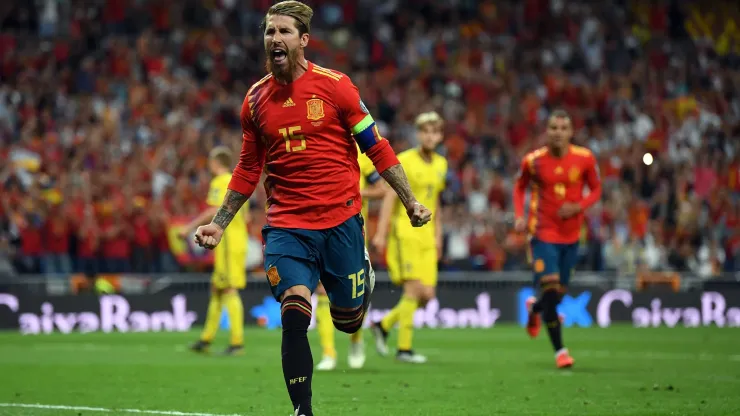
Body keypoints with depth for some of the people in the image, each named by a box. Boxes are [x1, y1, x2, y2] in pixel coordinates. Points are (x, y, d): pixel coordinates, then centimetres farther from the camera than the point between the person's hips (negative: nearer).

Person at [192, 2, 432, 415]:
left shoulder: (334, 85, -5)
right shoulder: (256, 98, 5)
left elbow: (376, 147, 2)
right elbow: (248, 170, 16)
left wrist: (411, 201, 0)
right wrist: (219, 223, 14)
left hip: (341, 218, -1)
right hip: (286, 225, 1)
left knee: (348, 320, 9)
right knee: (294, 314, -18)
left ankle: (365, 274, 45)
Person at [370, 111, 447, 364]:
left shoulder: (440, 164, 13)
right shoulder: (405, 161, -7)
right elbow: (390, 197, -9)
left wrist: (437, 236, 19)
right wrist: (381, 233, -15)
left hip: (426, 236, 7)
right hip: (405, 232, -7)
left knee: (427, 295, 0)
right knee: (414, 289, -12)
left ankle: (383, 325, 18)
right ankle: (404, 348, -5)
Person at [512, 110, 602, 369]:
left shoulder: (584, 159, -6)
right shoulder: (533, 161, -8)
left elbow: (596, 189, 6)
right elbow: (520, 187, 9)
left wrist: (578, 207, -14)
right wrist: (519, 216, -6)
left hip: (571, 235, 3)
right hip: (543, 234, -3)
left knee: (558, 293, 12)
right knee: (550, 290, -15)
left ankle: (535, 309, 50)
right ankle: (559, 350, -4)